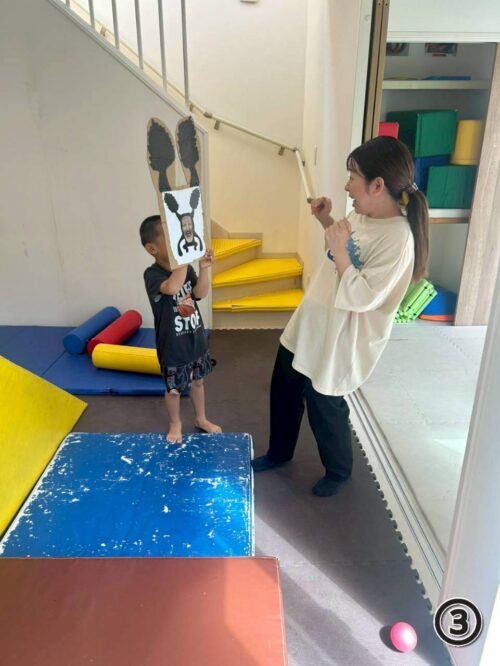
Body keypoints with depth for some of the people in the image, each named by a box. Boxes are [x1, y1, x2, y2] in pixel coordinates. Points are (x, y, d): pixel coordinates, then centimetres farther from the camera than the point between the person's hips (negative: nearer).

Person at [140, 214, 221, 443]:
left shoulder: (186, 268, -3)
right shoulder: (152, 274, -22)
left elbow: (200, 294, -10)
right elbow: (172, 288, -42)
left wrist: (203, 268, -24)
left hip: (196, 339, 6)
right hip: (172, 347, -5)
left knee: (197, 381, 23)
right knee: (174, 389, 14)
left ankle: (201, 419, 44)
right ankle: (175, 424, 39)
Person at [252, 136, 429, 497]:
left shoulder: (397, 239, -27)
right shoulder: (363, 215, -1)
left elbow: (362, 298, -29)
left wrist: (338, 250, -25)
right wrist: (327, 220, 4)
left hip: (337, 341, -9)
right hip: (308, 327, 9)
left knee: (324, 408, 11)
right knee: (284, 391, 22)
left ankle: (339, 470, 41)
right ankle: (279, 452, 47)